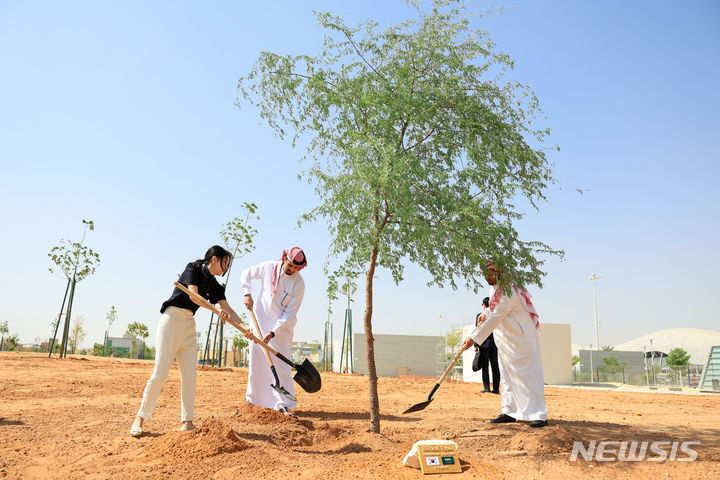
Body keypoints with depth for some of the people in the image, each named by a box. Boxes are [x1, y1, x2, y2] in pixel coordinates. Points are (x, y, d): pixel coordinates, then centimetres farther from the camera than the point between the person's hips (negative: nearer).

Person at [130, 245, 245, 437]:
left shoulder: (214, 285, 12)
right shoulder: (193, 268, -6)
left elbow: (227, 309, 6)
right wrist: (216, 310, -31)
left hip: (189, 323, 7)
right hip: (172, 318, -7)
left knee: (189, 374, 1)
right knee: (161, 372, -9)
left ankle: (187, 421, 5)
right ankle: (141, 417, 3)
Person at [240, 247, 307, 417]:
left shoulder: (299, 284, -14)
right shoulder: (268, 267, -8)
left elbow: (290, 313, -14)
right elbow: (246, 274, 8)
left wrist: (273, 332, -21)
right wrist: (247, 294, -7)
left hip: (282, 326, -2)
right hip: (259, 321, 3)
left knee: (281, 365, -7)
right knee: (256, 362, 8)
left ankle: (284, 404, -1)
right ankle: (252, 399, 22)